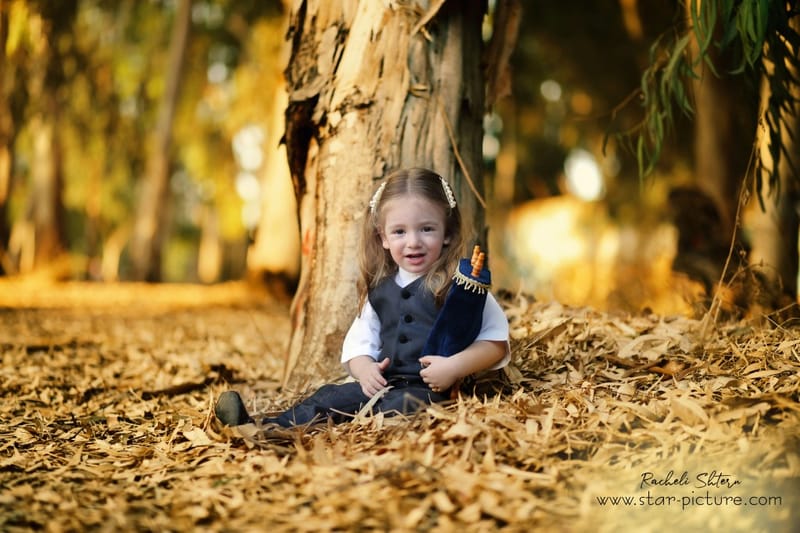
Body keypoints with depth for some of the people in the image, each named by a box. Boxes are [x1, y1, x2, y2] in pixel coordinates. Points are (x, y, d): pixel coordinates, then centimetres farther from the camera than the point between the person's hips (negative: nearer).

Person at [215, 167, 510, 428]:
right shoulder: (379, 289, 14)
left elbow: (496, 341, -6)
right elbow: (359, 341, 17)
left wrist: (454, 367, -20)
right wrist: (365, 369, -6)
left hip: (430, 389, -7)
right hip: (383, 384, 7)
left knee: (396, 407, -35)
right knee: (329, 397, -12)